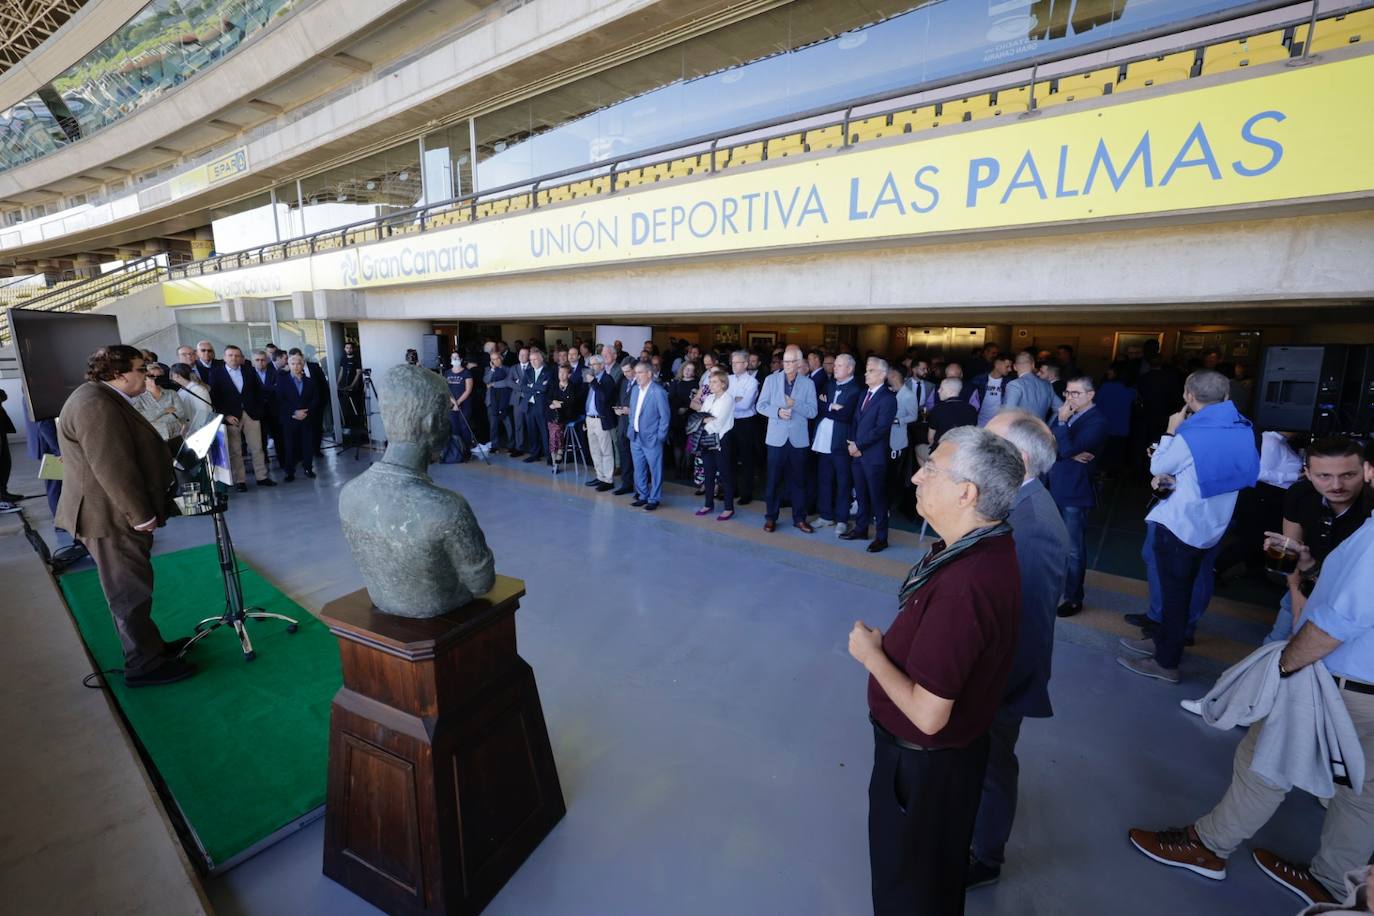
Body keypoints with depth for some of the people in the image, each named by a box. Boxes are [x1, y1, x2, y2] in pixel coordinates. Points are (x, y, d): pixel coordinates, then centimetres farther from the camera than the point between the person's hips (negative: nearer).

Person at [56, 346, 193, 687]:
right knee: (130, 590, -1)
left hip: (121, 512, 11)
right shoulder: (94, 404, -21)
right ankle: (143, 665, 10)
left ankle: (148, 646, 30)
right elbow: (113, 467, -25)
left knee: (132, 588, 18)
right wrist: (141, 514, -23)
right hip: (112, 516, -11)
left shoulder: (107, 400, 13)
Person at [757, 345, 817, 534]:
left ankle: (799, 518, 20)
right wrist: (777, 411, -16)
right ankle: (771, 517, 19)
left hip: (798, 439, 0)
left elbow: (812, 411, -4)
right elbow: (761, 405, 0)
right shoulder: (771, 379, 3)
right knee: (773, 479, 6)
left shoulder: (808, 383, 2)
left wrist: (795, 404, -19)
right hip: (776, 438, 0)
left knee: (798, 480, 9)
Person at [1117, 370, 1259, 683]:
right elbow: (1207, 476, 9)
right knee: (1180, 589, 20)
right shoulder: (1241, 429, 2)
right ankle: (1163, 641, 35)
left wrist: (1171, 431, 0)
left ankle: (1166, 663, 16)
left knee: (1174, 592, 3)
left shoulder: (1190, 435, -23)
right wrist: (1173, 479, 2)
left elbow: (1156, 467, -7)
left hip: (1179, 525, -8)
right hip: (1208, 526, 8)